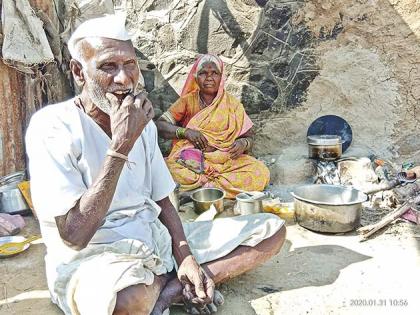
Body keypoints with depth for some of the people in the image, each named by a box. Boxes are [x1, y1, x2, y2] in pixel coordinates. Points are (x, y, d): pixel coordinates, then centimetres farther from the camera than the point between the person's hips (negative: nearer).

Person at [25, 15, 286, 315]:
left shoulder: (142, 123, 7)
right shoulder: (51, 126, -14)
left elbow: (161, 200, 11)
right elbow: (74, 236, -21)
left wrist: (186, 257, -5)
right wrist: (121, 145, -24)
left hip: (157, 239, 7)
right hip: (90, 257, -6)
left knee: (272, 229, 0)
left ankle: (168, 290, -9)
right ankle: (173, 286, -10)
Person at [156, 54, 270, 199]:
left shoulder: (232, 104, 6)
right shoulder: (187, 101, 5)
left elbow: (248, 137, 8)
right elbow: (160, 125, 0)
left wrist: (243, 144, -16)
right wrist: (185, 131, -17)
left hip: (227, 161, 2)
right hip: (192, 160, -1)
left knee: (261, 173, -25)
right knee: (169, 168, -33)